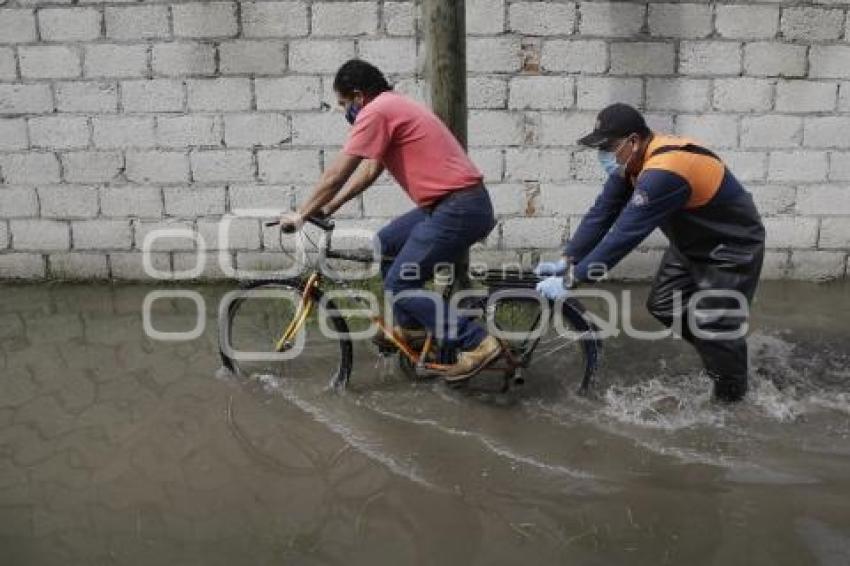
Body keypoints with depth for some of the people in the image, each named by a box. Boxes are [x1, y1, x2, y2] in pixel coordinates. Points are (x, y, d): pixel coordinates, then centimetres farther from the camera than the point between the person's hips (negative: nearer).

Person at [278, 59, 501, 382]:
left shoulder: (376, 112, -10)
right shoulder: (393, 107, 21)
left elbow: (336, 175, -8)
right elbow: (369, 171, 25)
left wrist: (301, 215, 4)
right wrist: (326, 209, 24)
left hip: (459, 209, -10)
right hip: (454, 205, 10)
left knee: (398, 286, -5)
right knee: (384, 246, 19)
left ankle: (477, 343, -3)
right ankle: (409, 325, 28)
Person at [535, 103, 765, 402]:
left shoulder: (663, 172, -37)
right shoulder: (633, 160, -9)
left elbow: (625, 234, -38)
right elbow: (602, 212, -7)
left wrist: (571, 280, -35)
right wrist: (567, 261, -15)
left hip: (733, 247, -8)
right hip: (693, 241, 9)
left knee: (712, 324, -7)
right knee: (663, 304, 9)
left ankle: (731, 389, 20)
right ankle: (714, 348, 32)